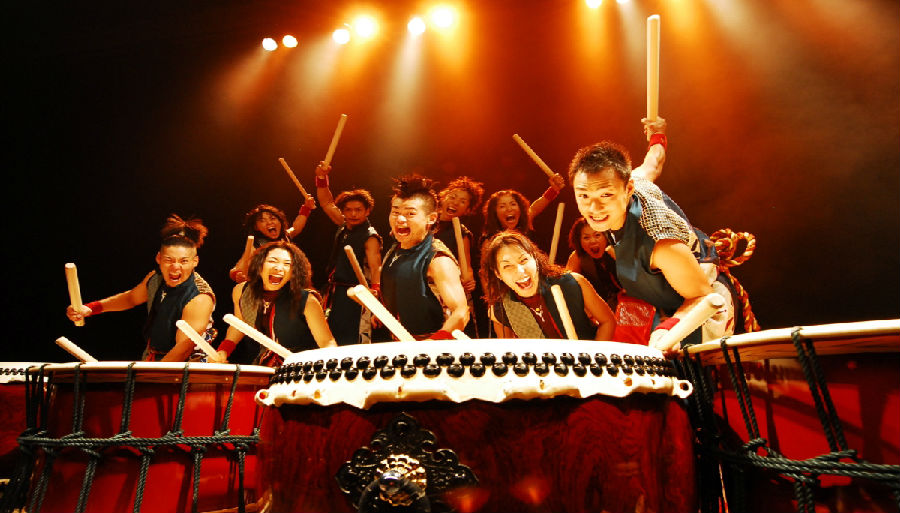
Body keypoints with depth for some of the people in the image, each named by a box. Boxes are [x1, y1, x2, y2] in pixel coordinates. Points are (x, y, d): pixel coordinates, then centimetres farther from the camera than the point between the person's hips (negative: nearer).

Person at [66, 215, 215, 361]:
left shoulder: (199, 299, -24)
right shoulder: (155, 278, -2)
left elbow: (183, 350, -24)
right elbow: (131, 298, 20)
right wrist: (90, 308, 11)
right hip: (150, 360, 6)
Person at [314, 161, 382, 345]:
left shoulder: (370, 237, -12)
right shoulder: (344, 227, 9)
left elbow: (375, 267, -23)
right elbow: (327, 203, 18)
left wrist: (374, 290, -41)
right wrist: (322, 177, 6)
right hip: (336, 293, 8)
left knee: (353, 341, -12)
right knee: (332, 338, 14)